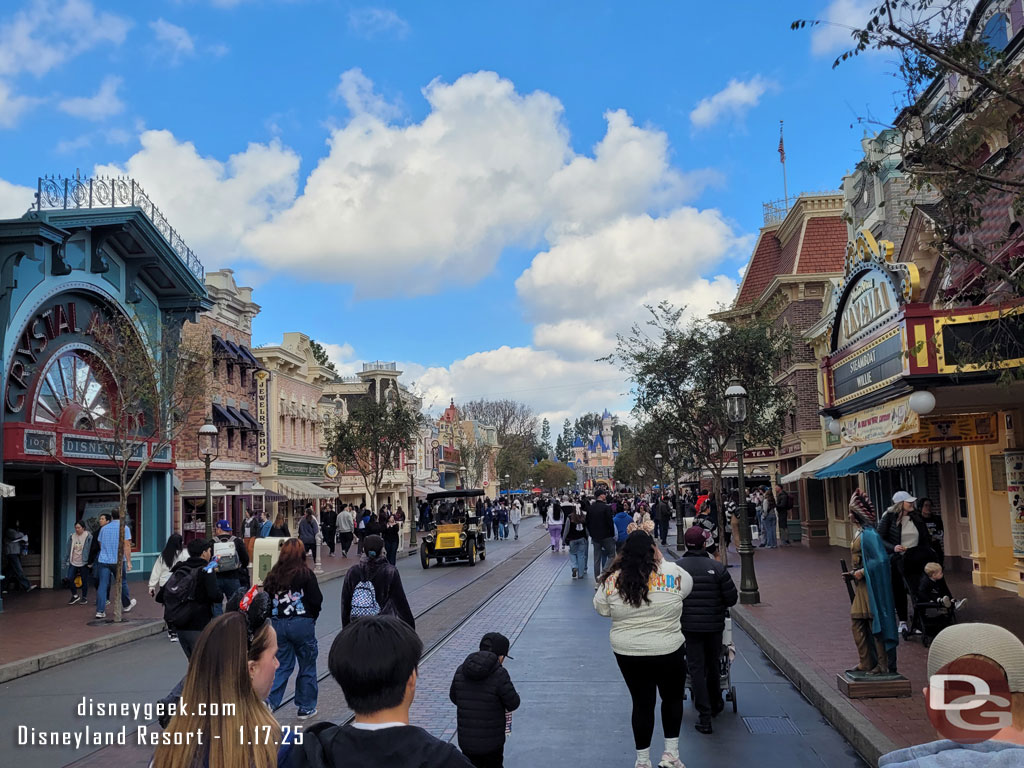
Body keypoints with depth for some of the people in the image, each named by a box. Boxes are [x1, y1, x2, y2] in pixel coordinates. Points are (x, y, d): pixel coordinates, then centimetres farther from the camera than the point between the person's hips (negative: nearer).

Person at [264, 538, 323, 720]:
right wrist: (312, 616, 10)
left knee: (282, 666, 15)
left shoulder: (272, 576, 1)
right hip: (302, 624, -4)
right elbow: (317, 600, -9)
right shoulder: (306, 574, -11)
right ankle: (306, 708, 18)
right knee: (307, 667, 11)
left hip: (278, 625, 4)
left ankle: (269, 701, 0)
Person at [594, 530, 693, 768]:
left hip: (627, 653, 2)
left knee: (642, 703, 15)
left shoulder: (613, 579, -11)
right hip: (668, 651, -1)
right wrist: (661, 560, 13)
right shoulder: (672, 573, -14)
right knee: (673, 698, 22)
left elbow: (601, 608, 4)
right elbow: (688, 585, 7)